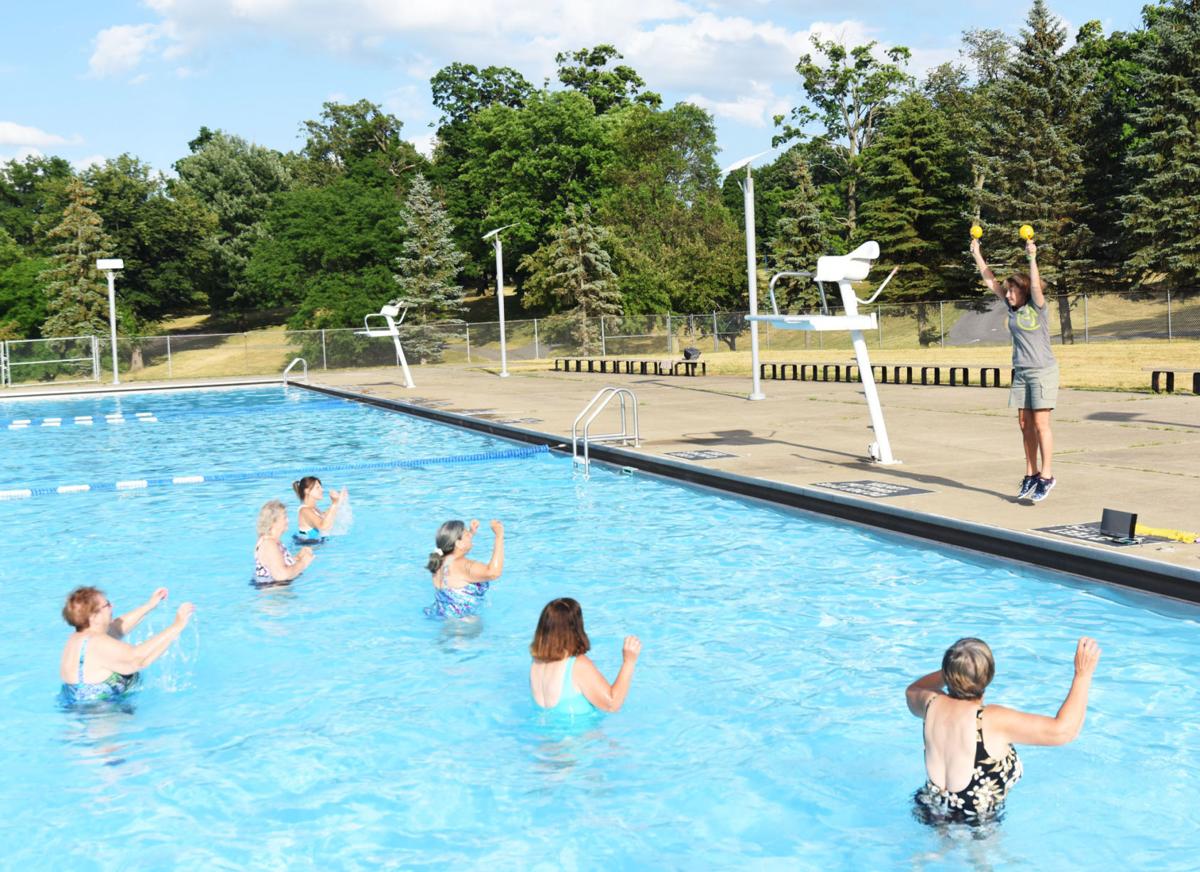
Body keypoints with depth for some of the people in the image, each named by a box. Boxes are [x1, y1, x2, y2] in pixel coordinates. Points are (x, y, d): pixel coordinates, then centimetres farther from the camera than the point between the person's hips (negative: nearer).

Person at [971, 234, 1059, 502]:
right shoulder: (1013, 307, 7)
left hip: (1043, 371, -6)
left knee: (1041, 423, -7)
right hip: (1021, 372, 6)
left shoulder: (1037, 307, -8)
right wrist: (977, 254, 10)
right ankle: (1031, 475, 13)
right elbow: (990, 281, 10)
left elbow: (1036, 285, -28)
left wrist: (1032, 257, -33)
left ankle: (1046, 476, -2)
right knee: (1025, 424, 6)